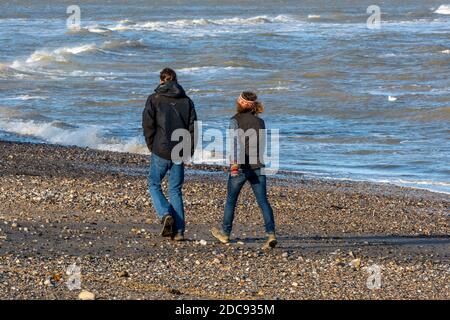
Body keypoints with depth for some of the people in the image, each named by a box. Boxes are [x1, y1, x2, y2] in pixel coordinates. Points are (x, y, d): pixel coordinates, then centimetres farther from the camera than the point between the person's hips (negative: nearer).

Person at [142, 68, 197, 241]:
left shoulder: (154, 99, -2)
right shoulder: (186, 101, 7)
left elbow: (148, 124, -8)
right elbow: (193, 127, 3)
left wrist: (152, 147, 5)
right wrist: (188, 152, 9)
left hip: (161, 151, -3)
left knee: (154, 184, 13)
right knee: (175, 190, 10)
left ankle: (165, 215, -11)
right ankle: (178, 231, 4)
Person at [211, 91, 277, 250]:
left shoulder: (236, 121, -8)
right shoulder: (260, 122, 7)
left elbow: (235, 141, -23)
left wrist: (234, 164, -33)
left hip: (241, 167, -4)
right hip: (258, 166, 4)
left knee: (231, 200, 15)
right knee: (263, 201, -1)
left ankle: (225, 233, 29)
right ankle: (271, 234, -17)